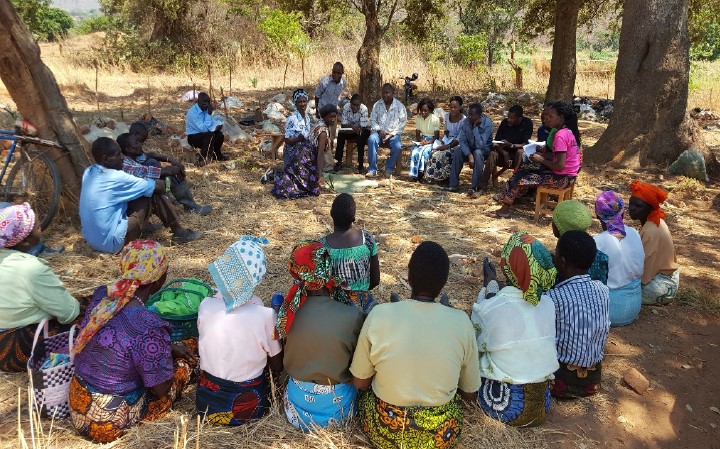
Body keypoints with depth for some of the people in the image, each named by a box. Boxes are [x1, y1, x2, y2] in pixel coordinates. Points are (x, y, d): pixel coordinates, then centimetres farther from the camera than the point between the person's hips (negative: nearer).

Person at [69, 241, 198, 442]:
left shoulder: (102, 294, -10)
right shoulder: (149, 327, -32)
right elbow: (160, 390, -17)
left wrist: (168, 347, 12)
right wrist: (171, 352, 2)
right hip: (112, 422, -7)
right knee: (184, 361, 12)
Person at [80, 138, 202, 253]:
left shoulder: (88, 172, 5)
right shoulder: (116, 178, -18)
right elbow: (159, 186, -10)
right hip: (112, 241, -8)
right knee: (153, 195, -5)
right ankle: (178, 232, 9)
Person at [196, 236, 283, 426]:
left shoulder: (206, 306, -16)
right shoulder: (265, 315, -24)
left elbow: (202, 347, 4)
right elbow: (277, 366, -8)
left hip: (208, 403, 3)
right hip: (249, 407, -3)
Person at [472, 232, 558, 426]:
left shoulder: (487, 309, -24)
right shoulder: (548, 303, -8)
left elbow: (476, 346, -2)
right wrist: (492, 285, 23)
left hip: (504, 406, -5)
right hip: (542, 405, 5)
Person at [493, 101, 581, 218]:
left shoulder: (560, 135, -21)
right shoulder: (568, 131, 8)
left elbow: (560, 166, -25)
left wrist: (541, 160, -11)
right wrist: (543, 156, 3)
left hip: (562, 178, -9)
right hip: (568, 175, 9)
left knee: (521, 180, -6)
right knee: (522, 172, 9)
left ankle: (505, 209, 6)